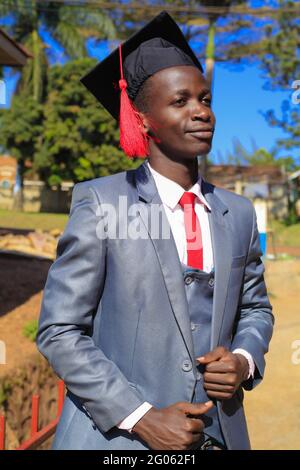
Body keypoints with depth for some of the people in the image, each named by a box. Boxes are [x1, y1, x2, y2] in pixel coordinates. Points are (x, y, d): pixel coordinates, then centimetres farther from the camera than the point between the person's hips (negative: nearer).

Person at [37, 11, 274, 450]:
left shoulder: (238, 213, 2)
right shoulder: (100, 202, -11)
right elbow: (59, 330, -11)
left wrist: (244, 360, -6)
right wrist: (142, 418, -16)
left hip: (218, 434, 5)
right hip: (115, 435, -4)